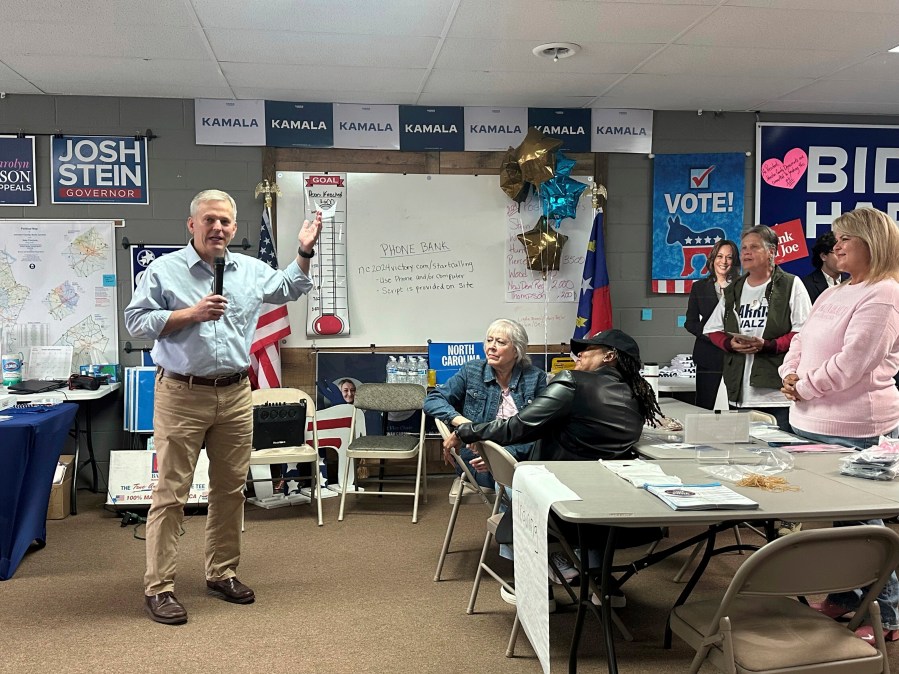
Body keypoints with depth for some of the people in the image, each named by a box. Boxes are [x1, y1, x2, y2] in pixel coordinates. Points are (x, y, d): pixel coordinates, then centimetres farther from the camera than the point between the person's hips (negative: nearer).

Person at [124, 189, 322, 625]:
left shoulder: (250, 270, 10)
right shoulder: (165, 270, -4)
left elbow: (289, 288, 24)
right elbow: (136, 322, -8)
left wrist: (304, 251, 12)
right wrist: (190, 314, -16)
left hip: (235, 394, 5)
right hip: (181, 395, -5)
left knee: (230, 489, 12)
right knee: (171, 493, -1)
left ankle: (222, 572, 27)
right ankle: (158, 587, 8)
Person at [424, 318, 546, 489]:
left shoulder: (535, 378, 2)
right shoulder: (472, 371, 4)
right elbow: (432, 401, -1)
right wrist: (462, 422, -20)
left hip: (521, 460, 3)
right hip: (477, 462, -2)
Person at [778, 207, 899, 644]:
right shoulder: (832, 295, 16)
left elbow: (851, 363, -19)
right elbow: (801, 342, 17)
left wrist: (805, 387, -10)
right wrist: (790, 375, -1)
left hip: (854, 431, -8)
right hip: (812, 424, 8)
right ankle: (843, 596, 30)